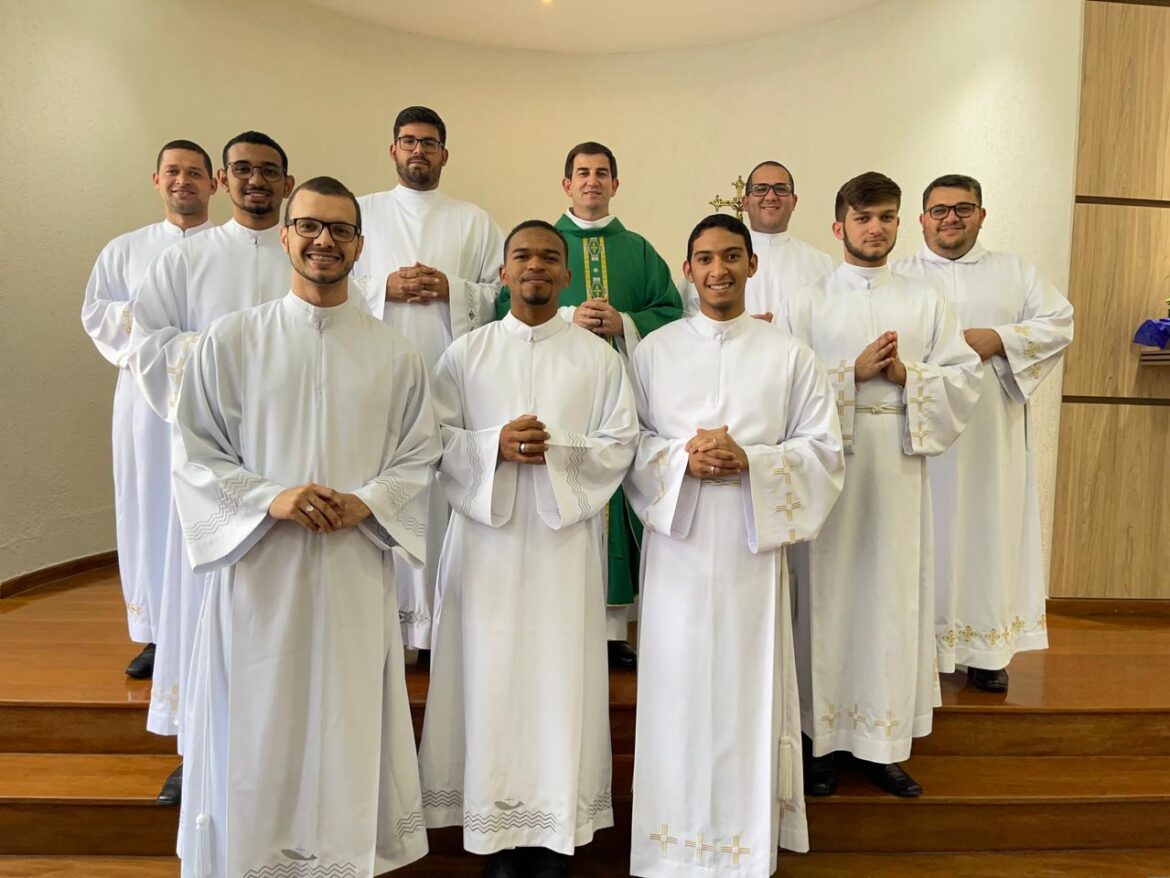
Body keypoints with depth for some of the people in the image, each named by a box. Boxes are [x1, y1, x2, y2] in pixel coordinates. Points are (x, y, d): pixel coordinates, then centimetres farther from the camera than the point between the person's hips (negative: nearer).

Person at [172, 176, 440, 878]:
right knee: (259, 726, 7)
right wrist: (270, 499, -13)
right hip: (258, 565, 0)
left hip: (357, 570, 1)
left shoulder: (395, 352, 5)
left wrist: (365, 503, -12)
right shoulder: (230, 340, 3)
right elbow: (197, 456, 2)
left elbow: (420, 456, 6)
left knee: (350, 721, 9)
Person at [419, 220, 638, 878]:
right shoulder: (466, 353, 8)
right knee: (491, 672, 3)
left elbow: (621, 443, 1)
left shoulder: (598, 356, 6)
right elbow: (435, 438, 3)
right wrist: (495, 445, -14)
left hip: (565, 536, 0)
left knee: (560, 671, 2)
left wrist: (555, 449, -14)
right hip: (487, 533, 1)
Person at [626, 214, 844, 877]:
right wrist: (682, 456, -13)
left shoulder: (789, 355, 5)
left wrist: (749, 460, -14)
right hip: (676, 541, 1)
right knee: (677, 686, 5)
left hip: (753, 543, 0)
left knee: (746, 685, 5)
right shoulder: (654, 350, 7)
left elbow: (824, 448, 2)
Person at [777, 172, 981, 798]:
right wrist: (853, 371, -12)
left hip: (899, 464, 2)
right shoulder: (805, 303, 5)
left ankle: (883, 742, 18)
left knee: (895, 594, 5)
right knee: (826, 594, 2)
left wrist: (906, 374, -9)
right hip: (826, 464, -2)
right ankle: (820, 739, 15)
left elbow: (966, 375, 7)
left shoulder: (926, 302, 12)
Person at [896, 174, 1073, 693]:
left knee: (992, 527, 5)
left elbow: (1060, 321, 7)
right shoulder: (899, 277, 6)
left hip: (994, 434, 2)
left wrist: (1000, 338, -9)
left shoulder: (1015, 272, 14)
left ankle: (987, 648, 17)